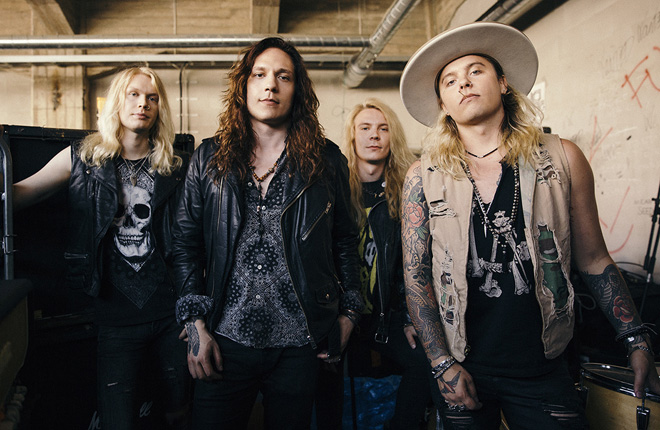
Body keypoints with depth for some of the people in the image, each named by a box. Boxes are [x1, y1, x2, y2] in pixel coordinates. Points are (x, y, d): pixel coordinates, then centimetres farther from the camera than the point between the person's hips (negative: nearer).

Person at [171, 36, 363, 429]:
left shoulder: (327, 160, 2)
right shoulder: (210, 158, 3)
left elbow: (345, 239, 8)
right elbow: (187, 242, 4)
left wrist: (347, 312, 5)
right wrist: (197, 324, -2)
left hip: (299, 346, 0)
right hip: (226, 340, 1)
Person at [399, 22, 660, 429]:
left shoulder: (562, 159, -4)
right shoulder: (423, 177, -6)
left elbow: (594, 260, 4)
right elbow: (415, 274, -3)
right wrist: (443, 364, -7)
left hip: (543, 370, 1)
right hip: (460, 371, 0)